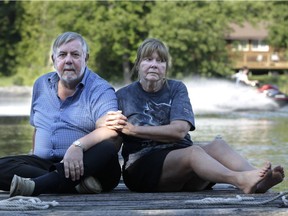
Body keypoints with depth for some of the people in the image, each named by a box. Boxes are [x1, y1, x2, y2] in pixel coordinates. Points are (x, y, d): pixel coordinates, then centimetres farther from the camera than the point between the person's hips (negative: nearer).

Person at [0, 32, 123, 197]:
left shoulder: (100, 90, -3)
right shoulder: (41, 85, 18)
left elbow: (111, 131, -20)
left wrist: (78, 146, -36)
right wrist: (35, 157, 13)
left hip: (84, 165, -4)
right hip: (44, 164, 4)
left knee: (107, 149, -37)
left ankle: (37, 184, -49)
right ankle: (78, 184, -36)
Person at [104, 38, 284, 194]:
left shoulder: (176, 88, 13)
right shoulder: (123, 96, 12)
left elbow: (179, 130, -4)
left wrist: (132, 130, -8)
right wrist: (112, 126, -15)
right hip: (142, 165, -3)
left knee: (217, 144, -28)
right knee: (193, 151, -33)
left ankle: (259, 182, -54)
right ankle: (242, 180, -59)